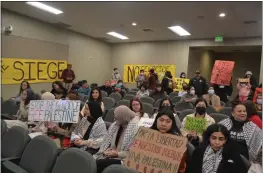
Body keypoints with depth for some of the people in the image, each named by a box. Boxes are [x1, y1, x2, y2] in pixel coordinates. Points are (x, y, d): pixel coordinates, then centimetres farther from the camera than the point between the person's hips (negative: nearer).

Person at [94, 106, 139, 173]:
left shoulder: (134, 128, -15)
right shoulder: (114, 125, 7)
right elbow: (106, 142, 13)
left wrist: (117, 154, -17)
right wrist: (105, 151, -6)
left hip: (122, 159, -6)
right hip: (111, 155, 6)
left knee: (99, 163, -24)